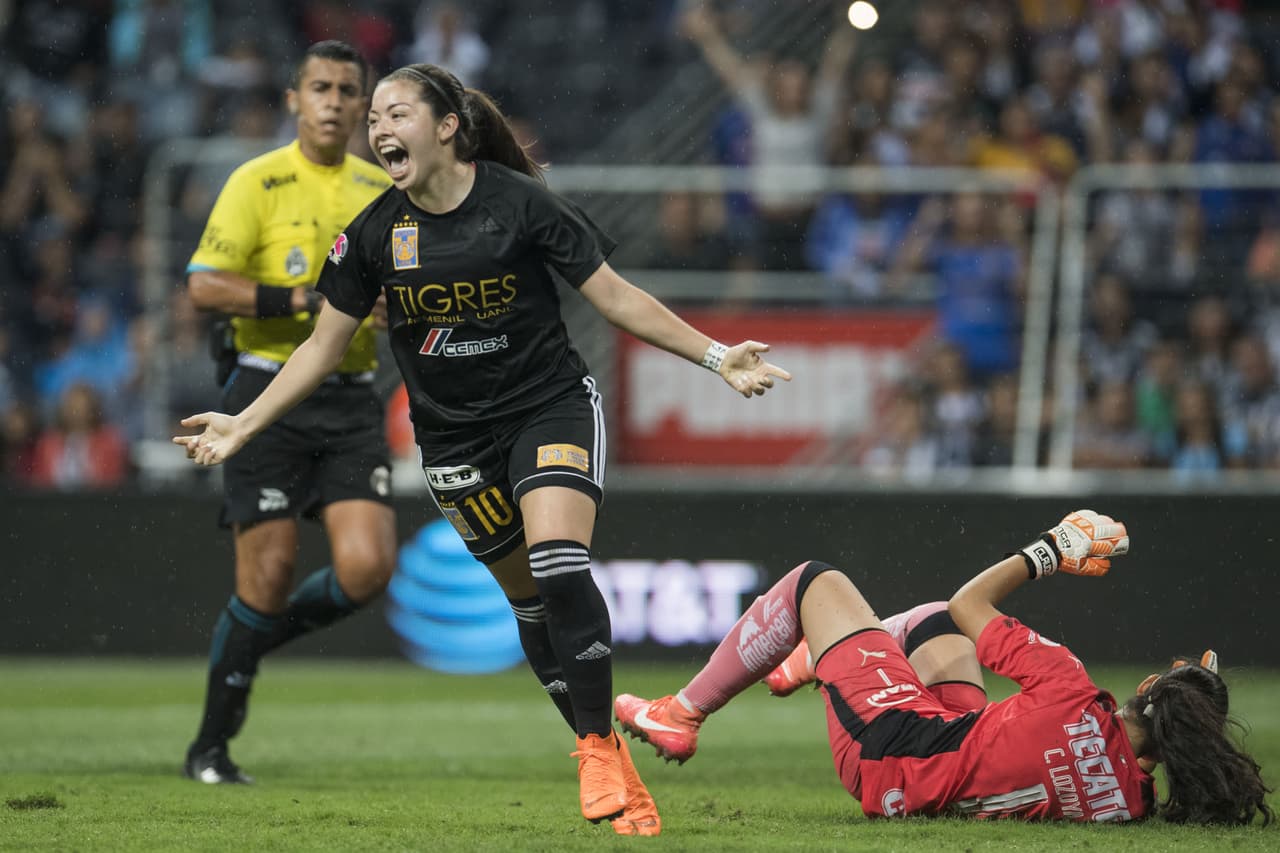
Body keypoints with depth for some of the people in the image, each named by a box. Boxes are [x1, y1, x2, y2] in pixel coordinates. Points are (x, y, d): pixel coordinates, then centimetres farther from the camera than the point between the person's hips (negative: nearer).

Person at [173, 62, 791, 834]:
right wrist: (244, 424, 2)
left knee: (559, 565, -24)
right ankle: (612, 763, 14)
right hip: (455, 435, 4)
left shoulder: (520, 204, -12)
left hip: (550, 404, -4)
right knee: (528, 598, 4)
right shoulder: (374, 234, -3)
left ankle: (598, 752, -15)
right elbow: (325, 346, 7)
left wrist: (716, 356, -12)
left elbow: (615, 295, -7)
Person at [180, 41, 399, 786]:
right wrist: (301, 300, -21)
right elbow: (204, 285, -12)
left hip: (351, 400, 4)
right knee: (269, 575, -6)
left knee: (368, 569, -11)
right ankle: (210, 747, 11)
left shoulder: (383, 189, 12)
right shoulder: (259, 182, -4)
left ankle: (259, 640, 19)